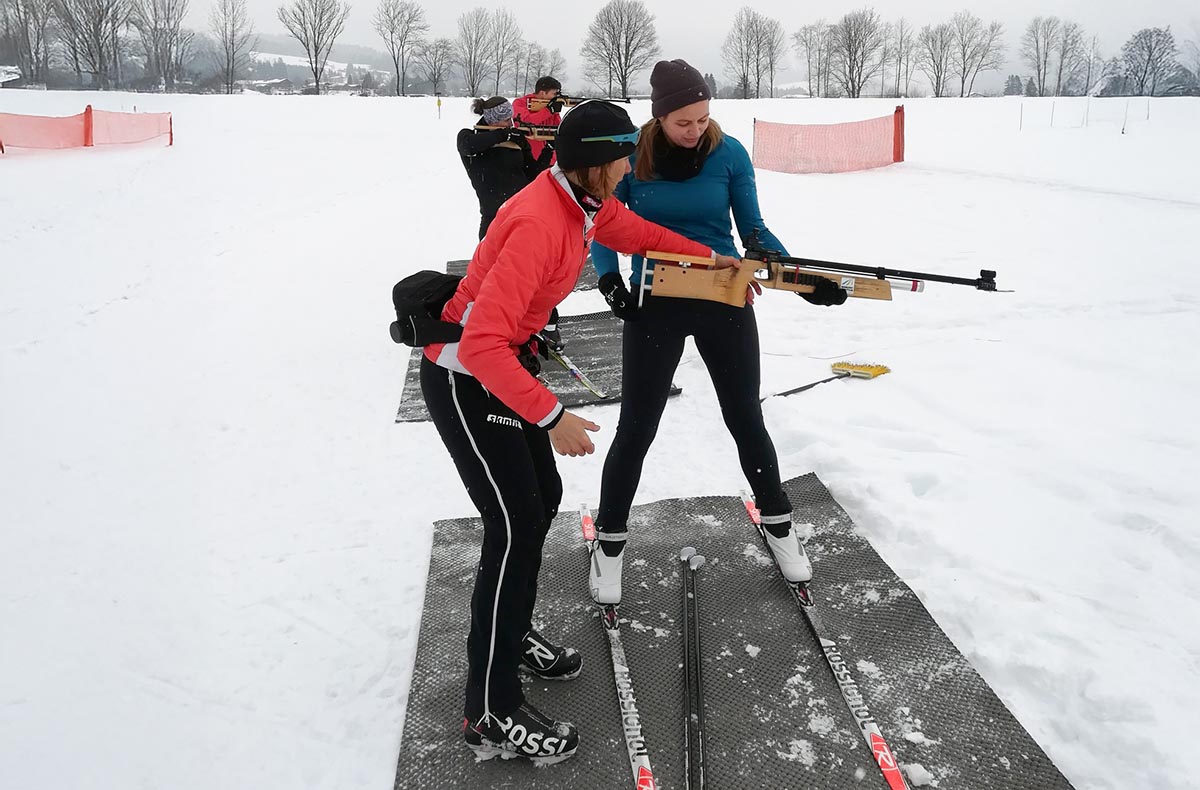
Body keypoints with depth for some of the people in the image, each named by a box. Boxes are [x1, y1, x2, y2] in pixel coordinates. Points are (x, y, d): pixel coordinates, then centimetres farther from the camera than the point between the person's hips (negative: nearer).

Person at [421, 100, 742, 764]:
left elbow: (636, 233, 22)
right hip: (464, 377, -10)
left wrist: (711, 258, 22)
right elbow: (483, 343, -35)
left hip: (506, 361, 10)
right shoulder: (538, 222, -30)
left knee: (542, 498, 16)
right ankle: (491, 714, 3)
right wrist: (551, 417, -33)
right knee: (516, 525, -9)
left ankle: (511, 635, 37)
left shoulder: (590, 202, -1)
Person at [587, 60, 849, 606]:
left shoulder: (729, 153, -7)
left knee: (745, 419, 12)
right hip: (655, 305, -1)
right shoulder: (632, 156, -9)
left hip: (725, 301, 1)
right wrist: (609, 278, -20)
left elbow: (754, 230, -2)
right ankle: (611, 541, 24)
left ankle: (778, 524, 34)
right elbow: (605, 231, -1)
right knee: (636, 428, 5)